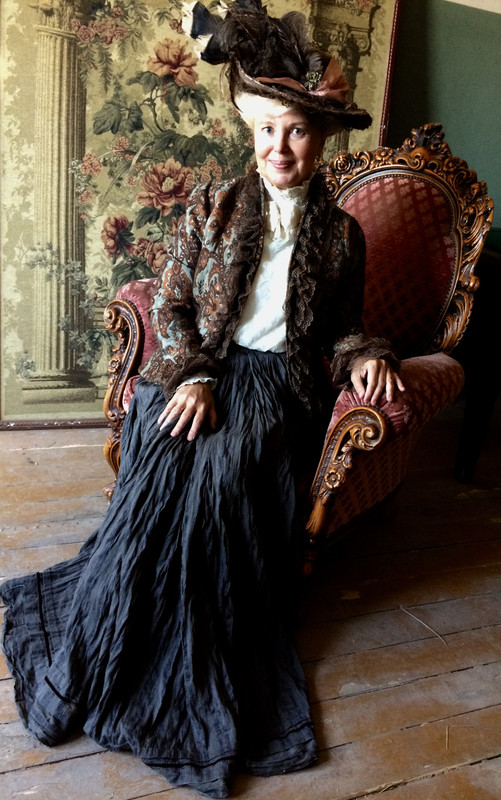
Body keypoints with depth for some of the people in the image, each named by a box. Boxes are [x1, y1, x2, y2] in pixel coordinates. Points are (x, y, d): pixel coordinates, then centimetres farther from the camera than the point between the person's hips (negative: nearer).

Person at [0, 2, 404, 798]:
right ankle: (106, 653, -8)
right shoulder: (212, 206, 8)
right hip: (200, 370, 1)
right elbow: (171, 304, 5)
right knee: (170, 459, -25)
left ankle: (206, 669, -8)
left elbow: (342, 327, 16)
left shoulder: (340, 234, 9)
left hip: (279, 382, 0)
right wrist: (192, 376, -11)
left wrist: (365, 358, -6)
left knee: (222, 465, -27)